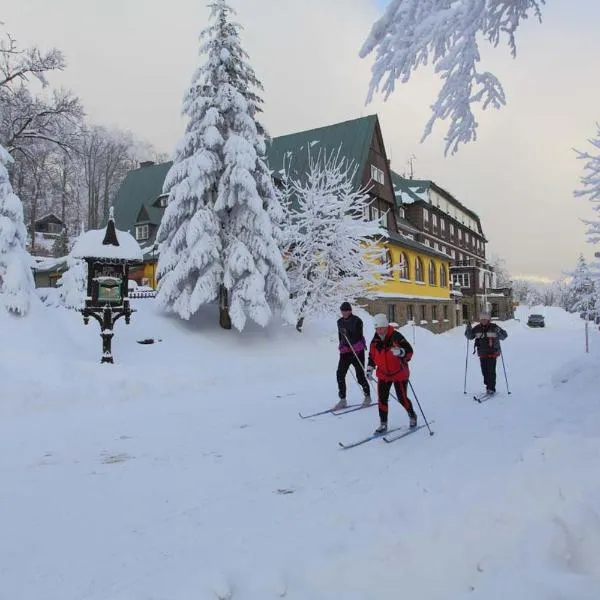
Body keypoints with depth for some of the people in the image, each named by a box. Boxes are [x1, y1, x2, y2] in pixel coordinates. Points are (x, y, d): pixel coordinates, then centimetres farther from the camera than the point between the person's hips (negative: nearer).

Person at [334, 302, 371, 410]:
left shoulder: (357, 321, -7)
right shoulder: (340, 321, 10)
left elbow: (358, 336, -13)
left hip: (357, 351, -5)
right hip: (345, 351, 5)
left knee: (360, 376, 0)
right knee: (340, 374, -5)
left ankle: (367, 396, 22)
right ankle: (342, 400, 2)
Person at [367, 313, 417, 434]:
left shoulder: (396, 337, -17)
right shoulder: (375, 341, 0)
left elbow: (409, 351, -19)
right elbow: (372, 356, 14)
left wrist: (400, 352, -39)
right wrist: (370, 369, 4)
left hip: (399, 374, -4)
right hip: (383, 375, 5)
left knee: (402, 398, 4)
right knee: (382, 399, 0)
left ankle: (412, 416, 31)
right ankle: (383, 424, 12)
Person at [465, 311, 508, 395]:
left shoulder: (494, 327, -8)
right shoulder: (477, 328, 2)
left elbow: (504, 336, -8)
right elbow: (469, 336, 8)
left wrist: (499, 332, -30)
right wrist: (468, 328, -11)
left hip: (492, 353, -4)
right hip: (482, 354, 4)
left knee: (491, 371, -7)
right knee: (484, 371, 8)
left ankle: (492, 389, 0)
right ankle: (488, 387, 21)